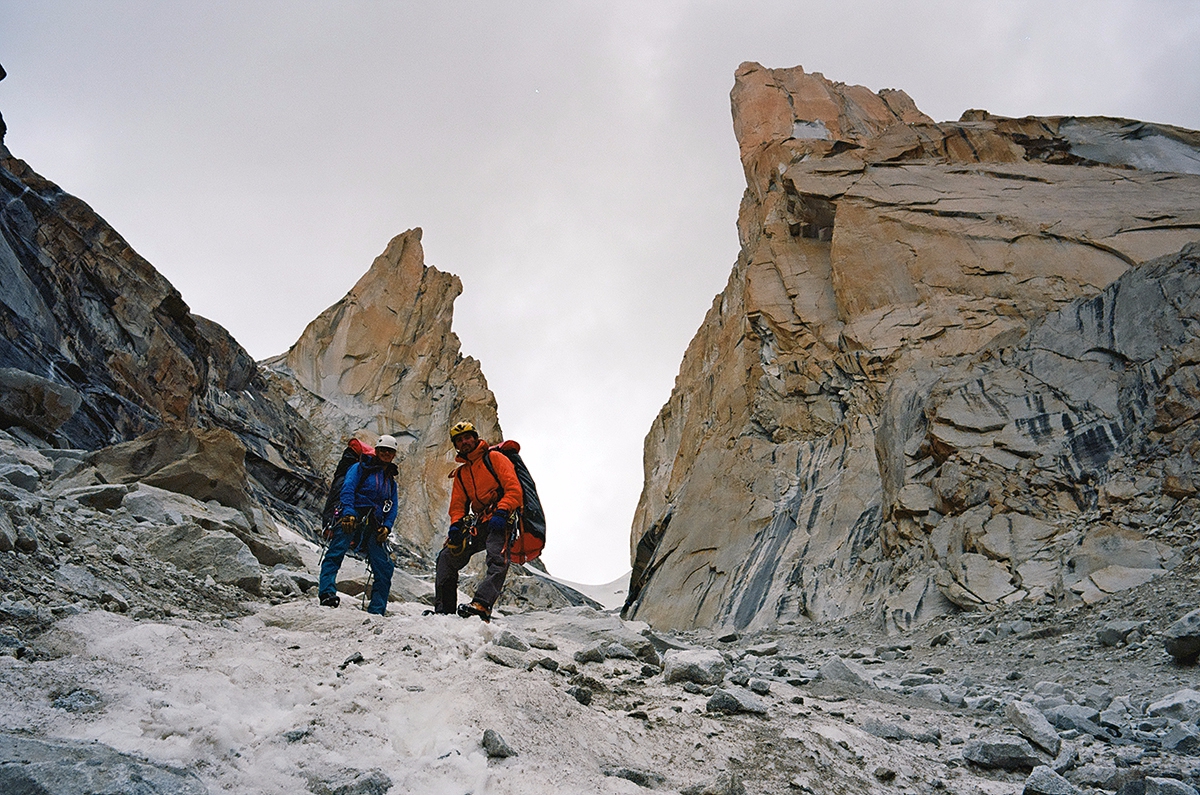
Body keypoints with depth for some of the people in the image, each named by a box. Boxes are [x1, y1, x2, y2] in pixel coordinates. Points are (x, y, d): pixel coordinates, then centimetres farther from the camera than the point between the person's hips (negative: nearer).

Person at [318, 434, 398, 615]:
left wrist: (386, 526, 0)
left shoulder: (391, 481, 27)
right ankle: (327, 593, -35)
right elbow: (347, 489, -4)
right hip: (353, 518, -4)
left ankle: (377, 610, -4)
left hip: (374, 526, 4)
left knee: (385, 567, -6)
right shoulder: (360, 468, 11)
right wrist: (348, 513, -20)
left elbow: (392, 507, 20)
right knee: (336, 552, -25)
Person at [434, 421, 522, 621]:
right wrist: (456, 525, -2)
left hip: (502, 519, -7)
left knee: (497, 560, -30)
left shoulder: (494, 458, 3)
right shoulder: (461, 473, 23)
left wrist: (501, 513, -21)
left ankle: (481, 605, -44)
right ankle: (443, 609, 1)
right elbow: (457, 505, 19)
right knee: (447, 556, -2)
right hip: (478, 523, 7)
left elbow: (513, 488, -7)